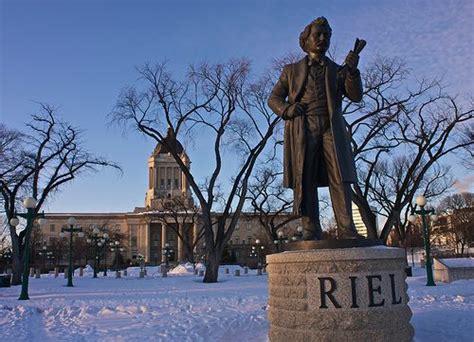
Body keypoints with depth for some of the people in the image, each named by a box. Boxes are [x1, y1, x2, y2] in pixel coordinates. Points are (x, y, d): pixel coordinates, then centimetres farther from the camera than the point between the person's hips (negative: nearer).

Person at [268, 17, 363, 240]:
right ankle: (311, 231, -6)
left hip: (331, 128, 1)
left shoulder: (337, 70, 24)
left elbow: (356, 96, 10)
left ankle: (346, 230, -14)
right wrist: (286, 109, -7)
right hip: (302, 129, 0)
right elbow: (273, 98, 16)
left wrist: (352, 71, -8)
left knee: (340, 179, -12)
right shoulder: (291, 70, 22)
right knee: (304, 181, -7)